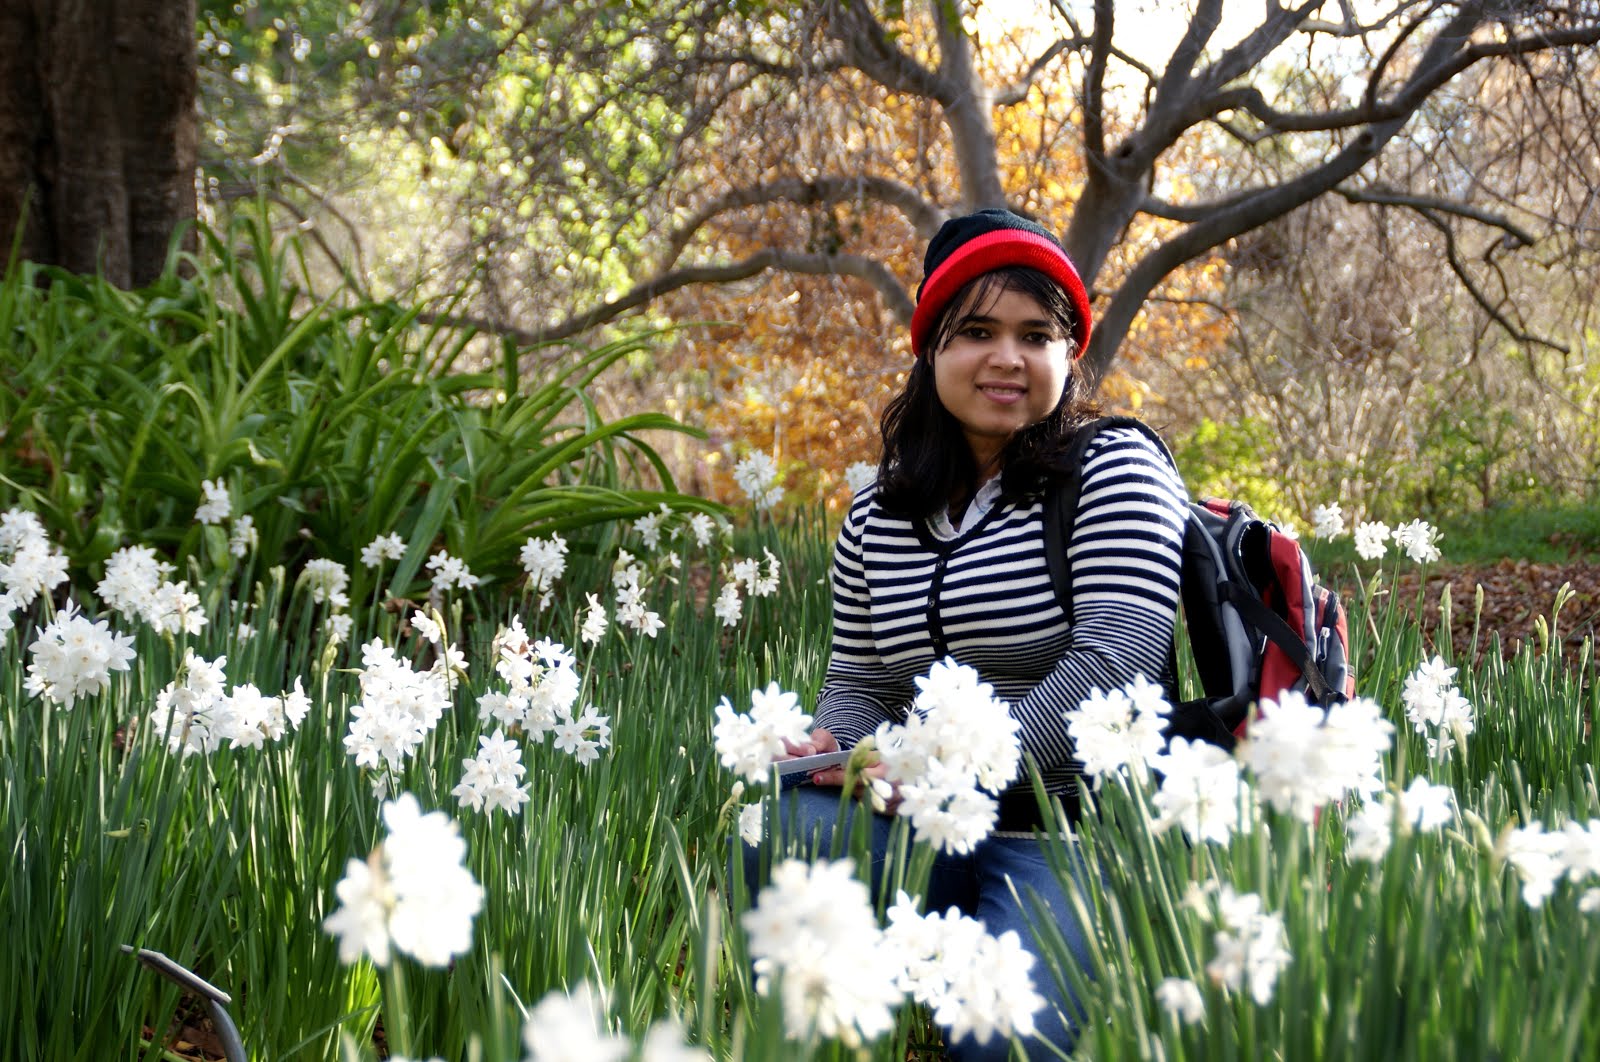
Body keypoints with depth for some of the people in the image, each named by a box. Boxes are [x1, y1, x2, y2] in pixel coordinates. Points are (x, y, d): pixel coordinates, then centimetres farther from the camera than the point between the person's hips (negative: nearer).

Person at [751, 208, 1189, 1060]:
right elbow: (860, 682, 19)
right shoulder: (876, 520, 14)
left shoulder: (1115, 470, -2)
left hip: (1072, 829, -4)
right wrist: (830, 744, -6)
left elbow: (1116, 659, -14)